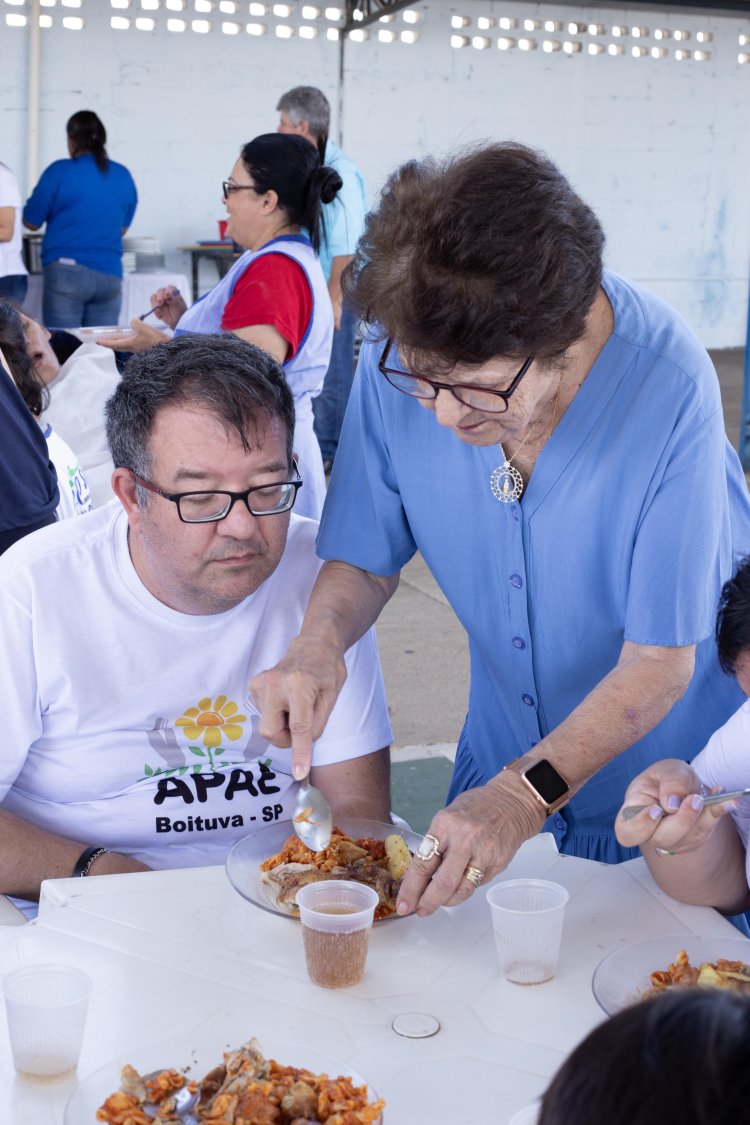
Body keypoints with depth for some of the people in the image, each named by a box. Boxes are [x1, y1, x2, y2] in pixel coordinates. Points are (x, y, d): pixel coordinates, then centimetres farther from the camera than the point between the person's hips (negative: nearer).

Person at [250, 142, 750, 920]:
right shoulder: (400, 355, -19)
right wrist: (320, 640, -27)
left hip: (675, 768, -3)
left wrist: (527, 795, -37)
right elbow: (365, 558, -6)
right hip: (506, 755, 4)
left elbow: (659, 662, -26)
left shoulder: (669, 387, -31)